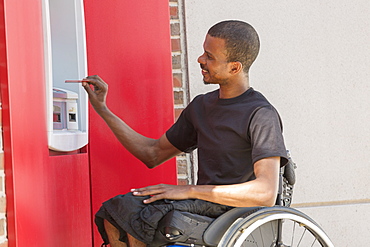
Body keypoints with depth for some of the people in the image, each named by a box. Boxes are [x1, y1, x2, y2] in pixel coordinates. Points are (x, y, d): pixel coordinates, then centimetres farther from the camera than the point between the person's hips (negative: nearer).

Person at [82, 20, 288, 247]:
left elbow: (267, 193, -22)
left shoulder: (261, 115, -10)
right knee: (112, 217, -14)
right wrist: (102, 109, 18)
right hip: (202, 207, 8)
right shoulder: (201, 106, 15)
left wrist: (190, 190, -23)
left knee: (134, 215, -25)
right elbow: (154, 154, 22)